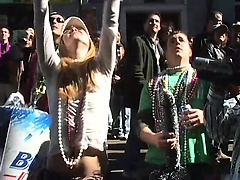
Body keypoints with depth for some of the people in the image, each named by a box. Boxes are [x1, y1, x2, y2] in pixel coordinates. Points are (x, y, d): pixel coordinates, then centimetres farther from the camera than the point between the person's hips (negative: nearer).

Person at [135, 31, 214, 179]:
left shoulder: (204, 80, 11)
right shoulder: (153, 85, 15)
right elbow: (141, 122, 8)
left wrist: (205, 117, -17)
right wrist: (154, 139, -14)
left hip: (197, 162, -1)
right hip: (158, 162, 1)